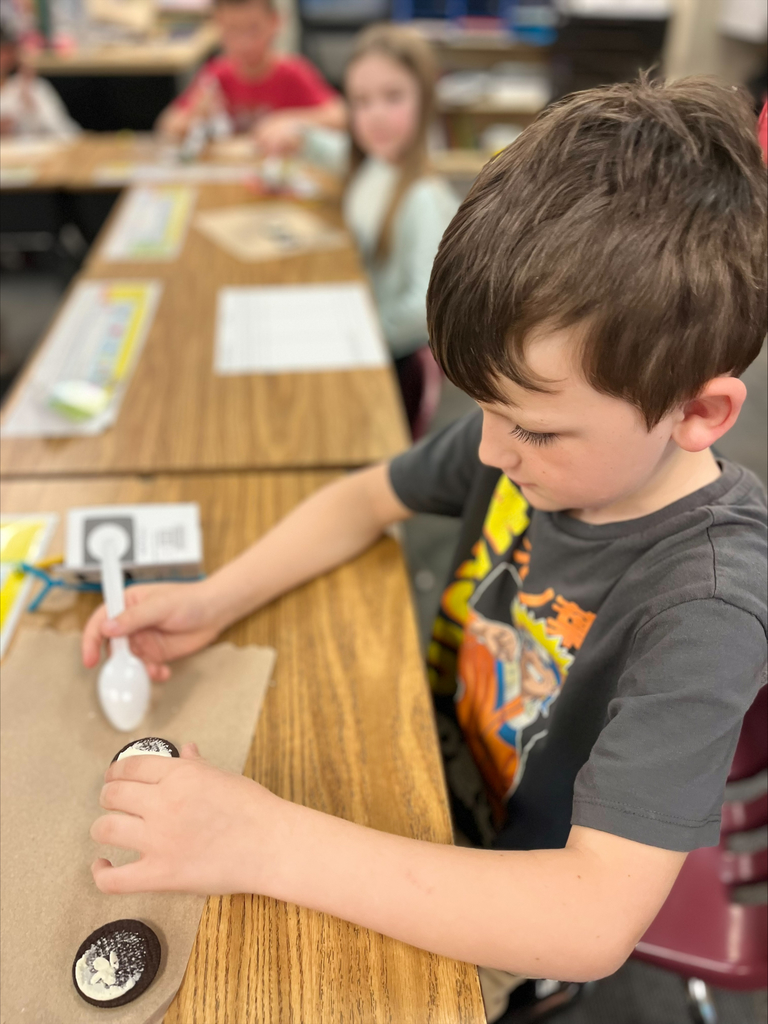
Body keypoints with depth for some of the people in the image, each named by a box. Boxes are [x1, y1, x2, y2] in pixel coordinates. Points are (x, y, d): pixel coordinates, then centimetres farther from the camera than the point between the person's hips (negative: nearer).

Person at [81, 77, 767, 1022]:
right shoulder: (539, 425, -16)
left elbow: (595, 924, -37)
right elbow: (370, 496, 0)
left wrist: (268, 843, -39)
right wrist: (215, 600, -14)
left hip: (511, 920, -4)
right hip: (425, 759, 5)